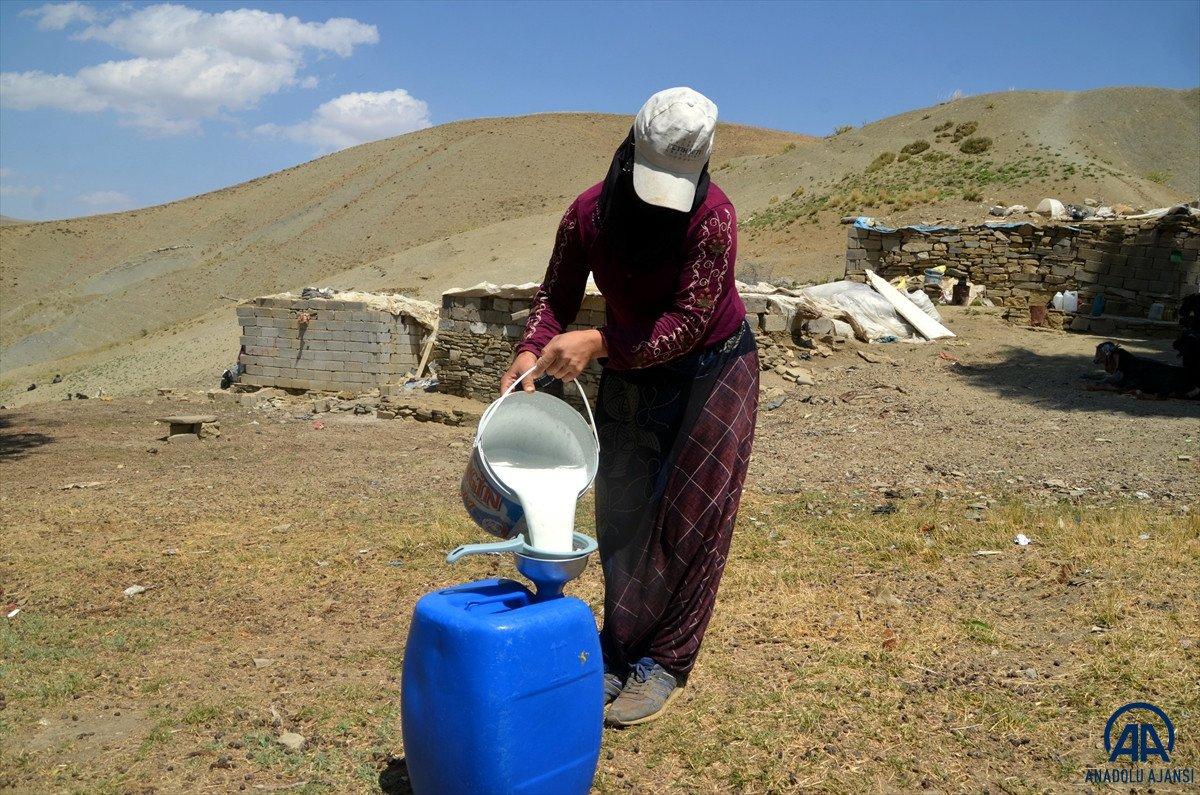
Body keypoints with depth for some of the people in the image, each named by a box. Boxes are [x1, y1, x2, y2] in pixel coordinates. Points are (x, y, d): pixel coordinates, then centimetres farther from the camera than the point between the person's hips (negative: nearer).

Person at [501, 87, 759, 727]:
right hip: (629, 374, 4)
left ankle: (662, 666, 6)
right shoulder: (588, 213, -13)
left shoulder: (712, 217, -26)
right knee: (621, 520, 6)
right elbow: (557, 295, -2)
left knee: (689, 521, -5)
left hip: (712, 368, -4)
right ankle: (620, 656, 19)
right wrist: (532, 351, -21)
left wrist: (597, 343, -38)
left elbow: (689, 323, -29)